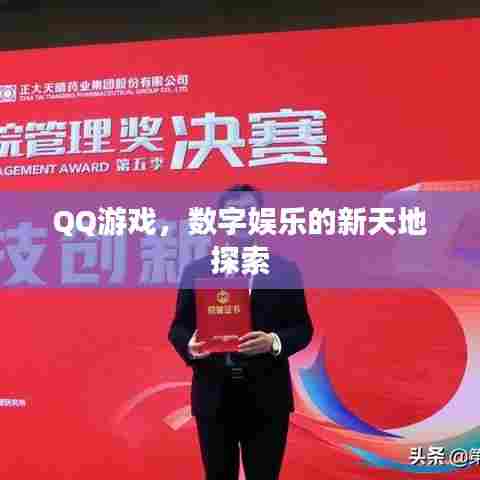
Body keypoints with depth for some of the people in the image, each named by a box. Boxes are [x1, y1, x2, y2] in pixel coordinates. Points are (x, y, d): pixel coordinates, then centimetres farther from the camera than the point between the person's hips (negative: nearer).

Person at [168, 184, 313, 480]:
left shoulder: (285, 270, 2)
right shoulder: (196, 271, 5)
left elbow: (303, 328, 2)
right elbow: (178, 328, 6)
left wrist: (274, 342, -18)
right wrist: (190, 345, -17)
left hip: (267, 399, -1)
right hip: (213, 397, 1)